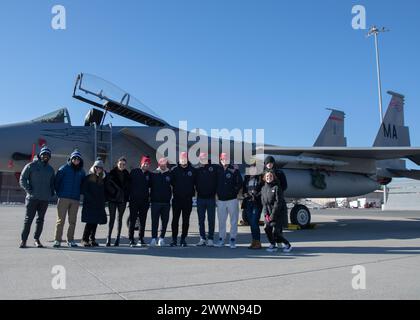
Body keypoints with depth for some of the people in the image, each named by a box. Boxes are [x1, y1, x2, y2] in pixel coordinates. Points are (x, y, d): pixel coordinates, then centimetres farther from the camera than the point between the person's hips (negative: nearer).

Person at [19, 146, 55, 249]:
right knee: (29, 218, -4)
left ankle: (37, 239, 15)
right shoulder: (31, 166, 1)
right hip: (32, 197, -4)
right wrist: (29, 190, -10)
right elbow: (22, 179, -1)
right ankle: (24, 240, 3)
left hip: (45, 198, 4)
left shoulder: (50, 169, 15)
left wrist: (52, 192, 9)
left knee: (41, 219, 7)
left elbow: (53, 182, 24)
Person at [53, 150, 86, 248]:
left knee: (73, 221, 6)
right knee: (61, 220, -3)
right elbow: (56, 182, 0)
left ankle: (70, 240, 15)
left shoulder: (82, 172, 11)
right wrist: (59, 193, -2)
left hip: (75, 199, 4)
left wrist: (79, 193, 10)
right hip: (63, 198, -3)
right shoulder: (64, 169, 0)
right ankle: (57, 240, 3)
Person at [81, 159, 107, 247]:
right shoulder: (88, 178, -1)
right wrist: (91, 199, -12)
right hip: (89, 204, -5)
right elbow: (84, 190, -6)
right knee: (90, 222, -7)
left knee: (95, 222, 7)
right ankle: (85, 239, 3)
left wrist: (102, 201, 5)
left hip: (99, 204, 5)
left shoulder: (103, 179, 13)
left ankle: (92, 239, 16)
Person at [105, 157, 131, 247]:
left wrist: (126, 196, 3)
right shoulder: (112, 173, -2)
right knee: (112, 218, -3)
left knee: (120, 219, 7)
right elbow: (107, 185, -3)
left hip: (122, 200, 3)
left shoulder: (127, 174, 7)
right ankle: (109, 238, 2)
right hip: (112, 199, -2)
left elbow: (128, 187, 12)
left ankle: (118, 238, 12)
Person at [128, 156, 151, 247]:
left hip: (144, 201, 2)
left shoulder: (149, 175, 8)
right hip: (134, 200, -2)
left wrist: (149, 197, 3)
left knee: (143, 221, 6)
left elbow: (150, 186, 14)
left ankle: (141, 239, 15)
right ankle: (131, 240, 4)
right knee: (132, 220, -2)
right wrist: (129, 195, -1)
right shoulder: (134, 172, 2)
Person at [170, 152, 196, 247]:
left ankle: (183, 239, 15)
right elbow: (170, 183, 5)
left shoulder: (192, 170, 3)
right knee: (175, 219, 1)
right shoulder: (174, 170, 2)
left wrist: (193, 193, 3)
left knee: (186, 220, 6)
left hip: (188, 199, 1)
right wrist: (172, 192, -2)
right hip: (177, 199, 0)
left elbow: (196, 183, 9)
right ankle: (174, 239, 10)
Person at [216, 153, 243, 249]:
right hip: (221, 200, 3)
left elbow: (240, 183, -1)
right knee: (221, 221, 9)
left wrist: (234, 191, -7)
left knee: (233, 221, 1)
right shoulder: (218, 171, 7)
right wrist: (218, 193, 5)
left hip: (232, 199, -3)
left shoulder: (234, 171, -2)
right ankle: (221, 239, 19)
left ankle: (233, 239, 9)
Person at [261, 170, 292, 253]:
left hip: (276, 214, -5)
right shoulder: (263, 188, 10)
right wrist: (266, 214, -4)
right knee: (267, 230, -2)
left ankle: (288, 245, 11)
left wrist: (273, 215, -14)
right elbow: (263, 202, 9)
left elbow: (278, 202, -11)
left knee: (275, 232, -8)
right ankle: (273, 245, 17)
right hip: (267, 215, 5)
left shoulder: (277, 187, -6)